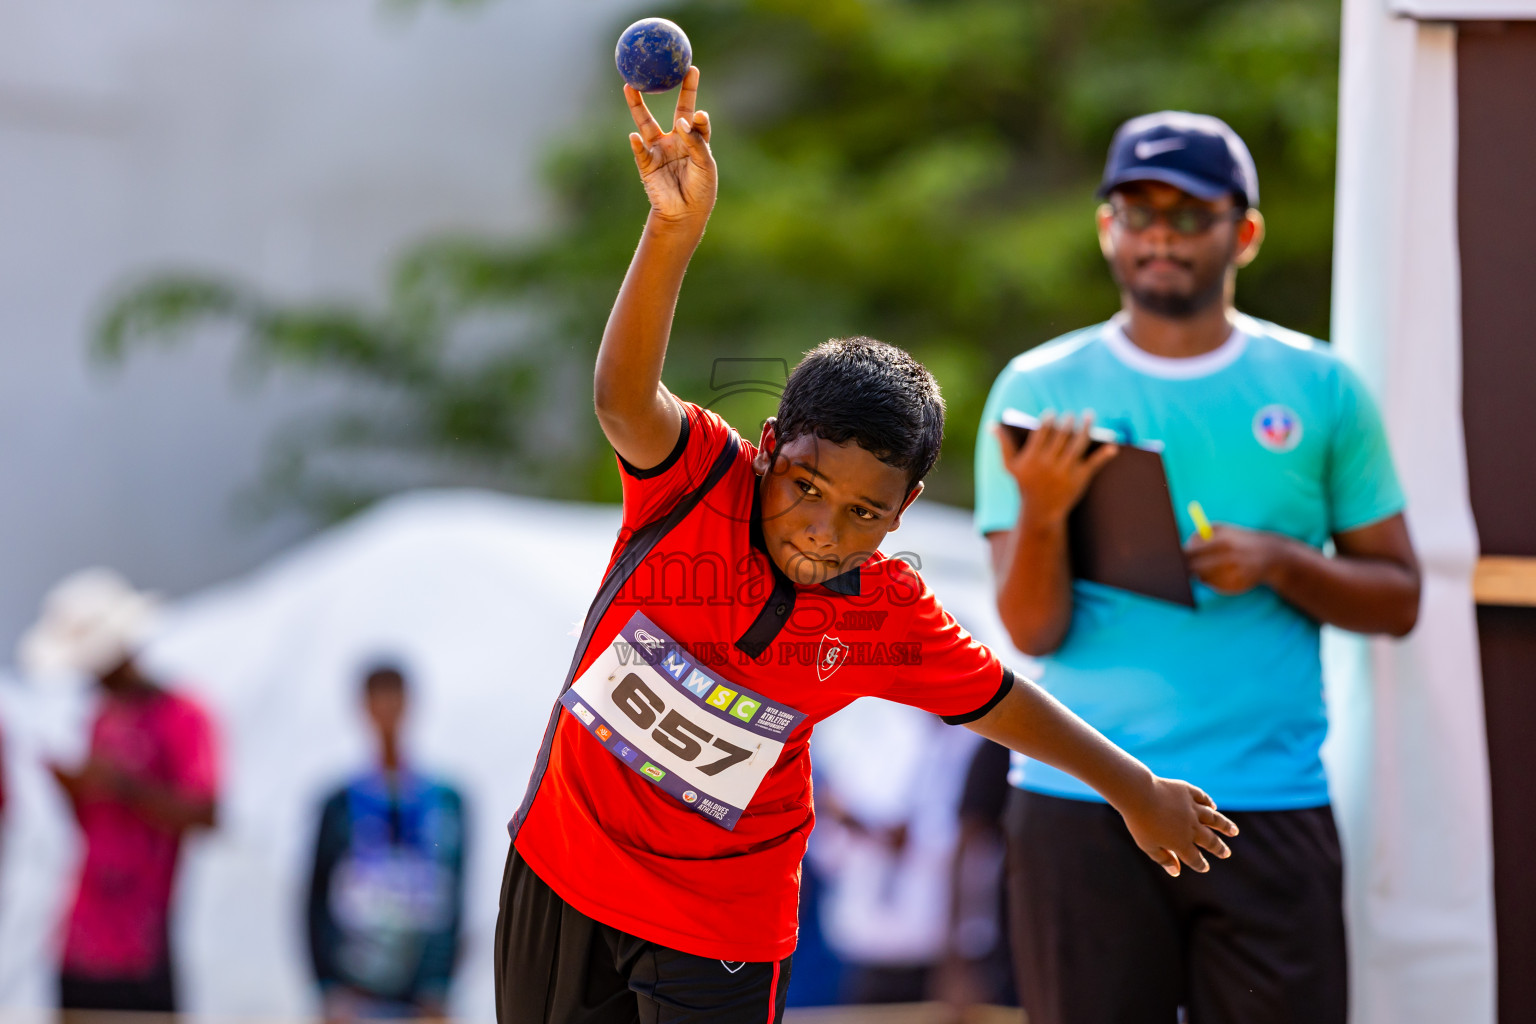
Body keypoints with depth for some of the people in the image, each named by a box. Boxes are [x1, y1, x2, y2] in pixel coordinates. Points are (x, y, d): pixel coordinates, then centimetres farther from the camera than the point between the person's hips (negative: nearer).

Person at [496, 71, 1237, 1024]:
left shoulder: (889, 617, -13)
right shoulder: (702, 475, -20)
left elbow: (1002, 702, 6)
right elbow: (624, 398, -41)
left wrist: (1136, 789, 17)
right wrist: (674, 230, -58)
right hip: (559, 867, 1)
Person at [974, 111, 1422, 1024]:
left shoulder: (1320, 389, 7)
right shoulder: (1040, 389, 5)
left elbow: (1398, 598, 9)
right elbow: (1035, 632, 0)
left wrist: (1281, 563, -9)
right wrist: (1041, 513, -19)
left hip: (1270, 809, 0)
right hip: (1080, 804, 0)